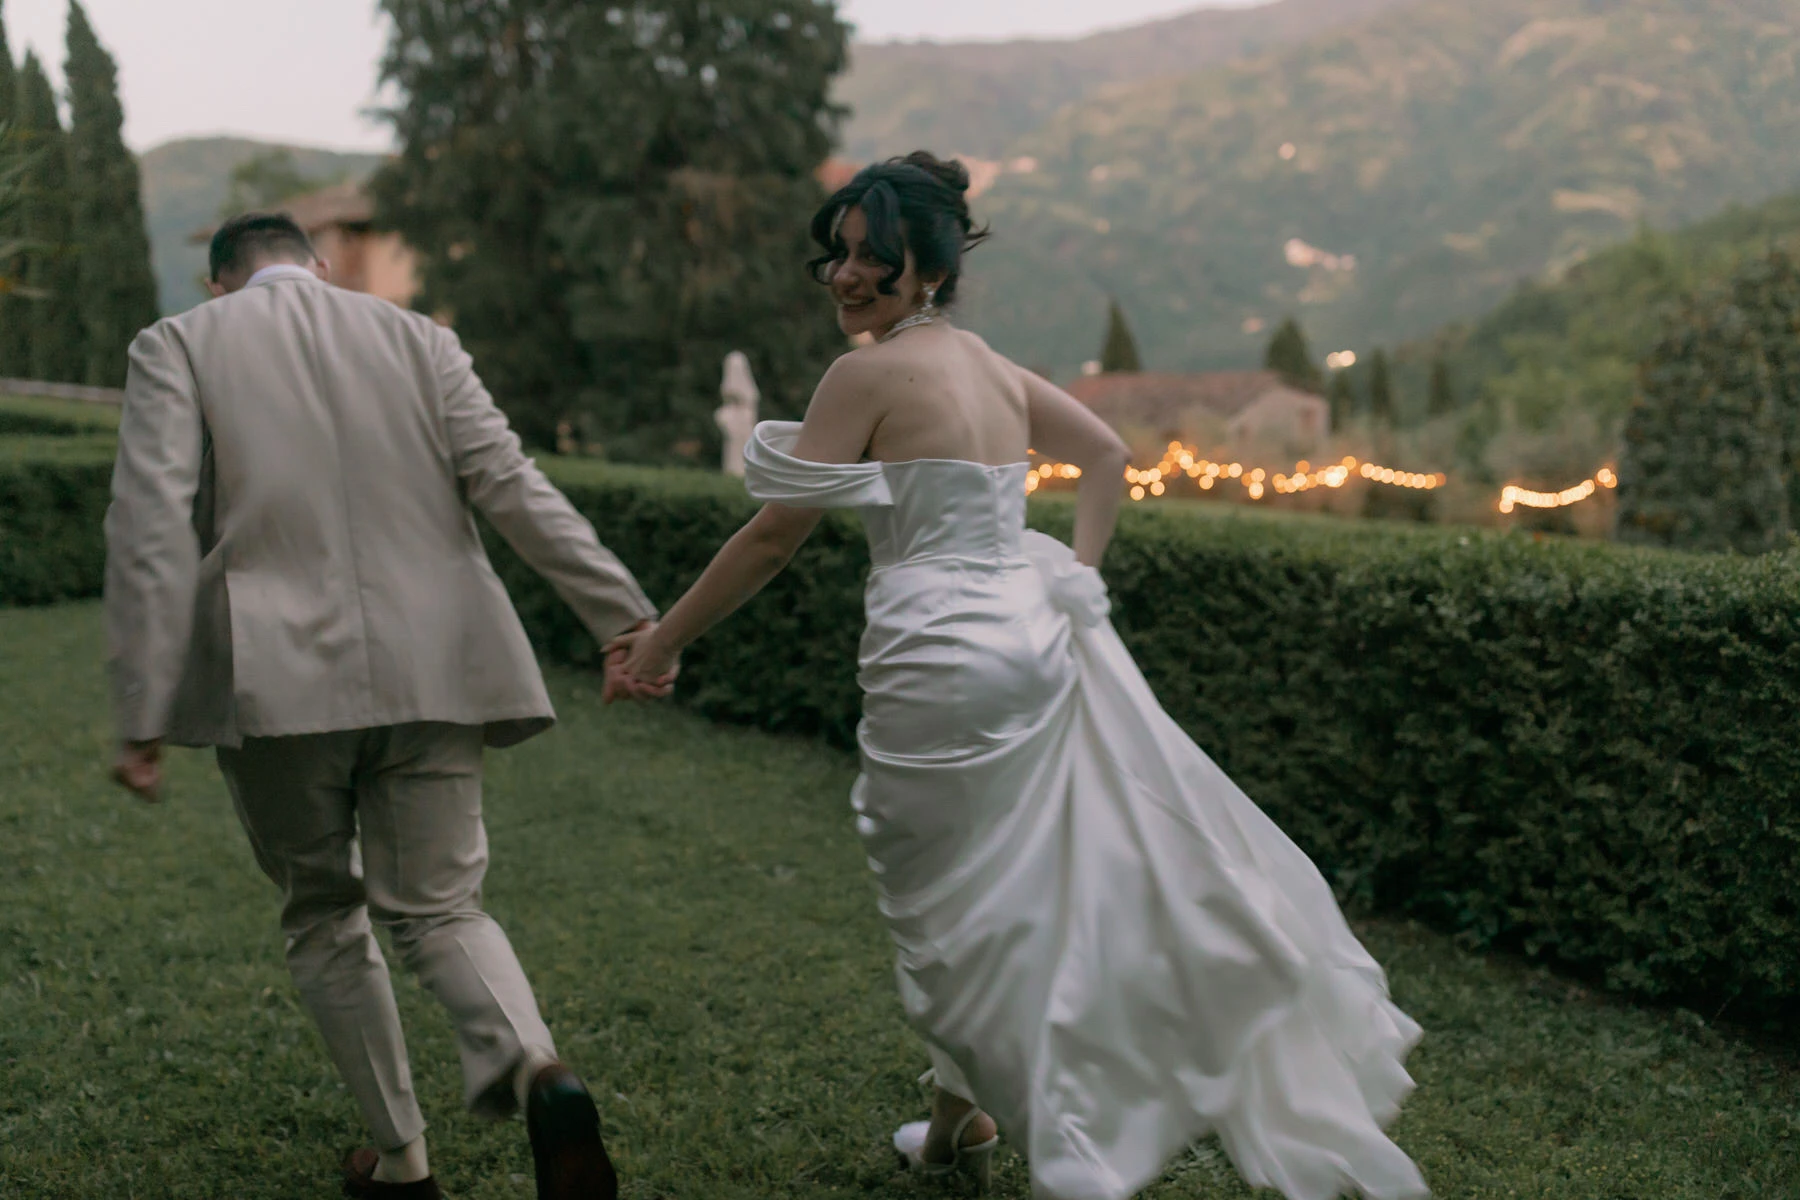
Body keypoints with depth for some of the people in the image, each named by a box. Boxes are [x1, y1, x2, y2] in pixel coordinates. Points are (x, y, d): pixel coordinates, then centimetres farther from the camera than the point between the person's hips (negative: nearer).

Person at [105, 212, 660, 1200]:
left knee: (323, 917, 17)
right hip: (431, 673, 2)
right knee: (439, 908, 8)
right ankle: (538, 1074, -20)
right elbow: (511, 488, 2)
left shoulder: (177, 347, 5)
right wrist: (622, 612, 1)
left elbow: (151, 530, -6)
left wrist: (143, 714, -7)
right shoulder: (417, 339, 11)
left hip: (278, 684, -1)